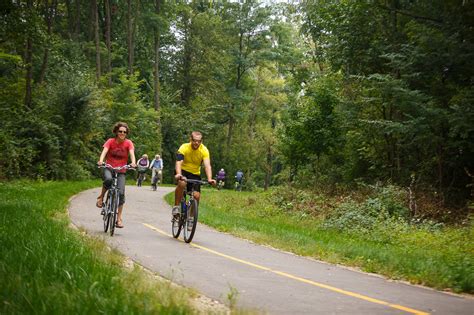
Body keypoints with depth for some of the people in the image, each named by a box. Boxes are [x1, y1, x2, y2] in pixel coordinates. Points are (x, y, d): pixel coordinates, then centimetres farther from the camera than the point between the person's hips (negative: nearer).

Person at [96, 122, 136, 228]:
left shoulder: (128, 143, -2)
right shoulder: (110, 141, -3)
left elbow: (132, 153, -17)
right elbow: (104, 151, -18)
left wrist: (133, 162, -39)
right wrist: (101, 160, -39)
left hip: (121, 171, 1)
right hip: (109, 168, -1)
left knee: (121, 193, -11)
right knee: (108, 179, -37)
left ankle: (119, 218, -1)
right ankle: (101, 197, -8)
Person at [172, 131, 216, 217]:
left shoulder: (204, 150, -17)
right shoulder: (184, 148, -21)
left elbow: (207, 165, -28)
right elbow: (178, 162, -34)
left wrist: (209, 179, -45)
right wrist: (178, 174, -53)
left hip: (195, 174, 2)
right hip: (183, 171, -2)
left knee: (197, 196, -14)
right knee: (181, 183, -34)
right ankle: (176, 206, -17)